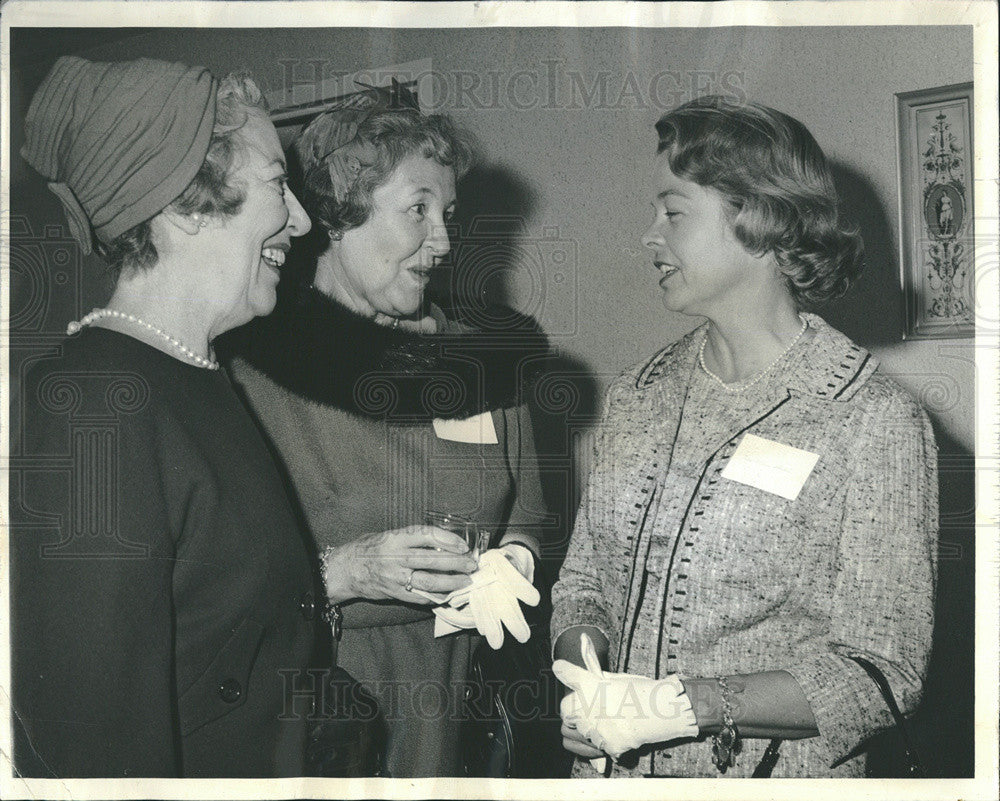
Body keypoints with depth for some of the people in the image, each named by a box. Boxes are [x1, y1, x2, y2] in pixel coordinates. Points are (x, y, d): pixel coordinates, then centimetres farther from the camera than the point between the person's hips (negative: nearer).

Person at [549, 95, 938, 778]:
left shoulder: (874, 421, -13)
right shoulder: (636, 397, 3)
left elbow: (880, 670, -15)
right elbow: (582, 582, 7)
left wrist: (684, 705, -24)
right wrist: (586, 690, -13)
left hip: (774, 772, -4)